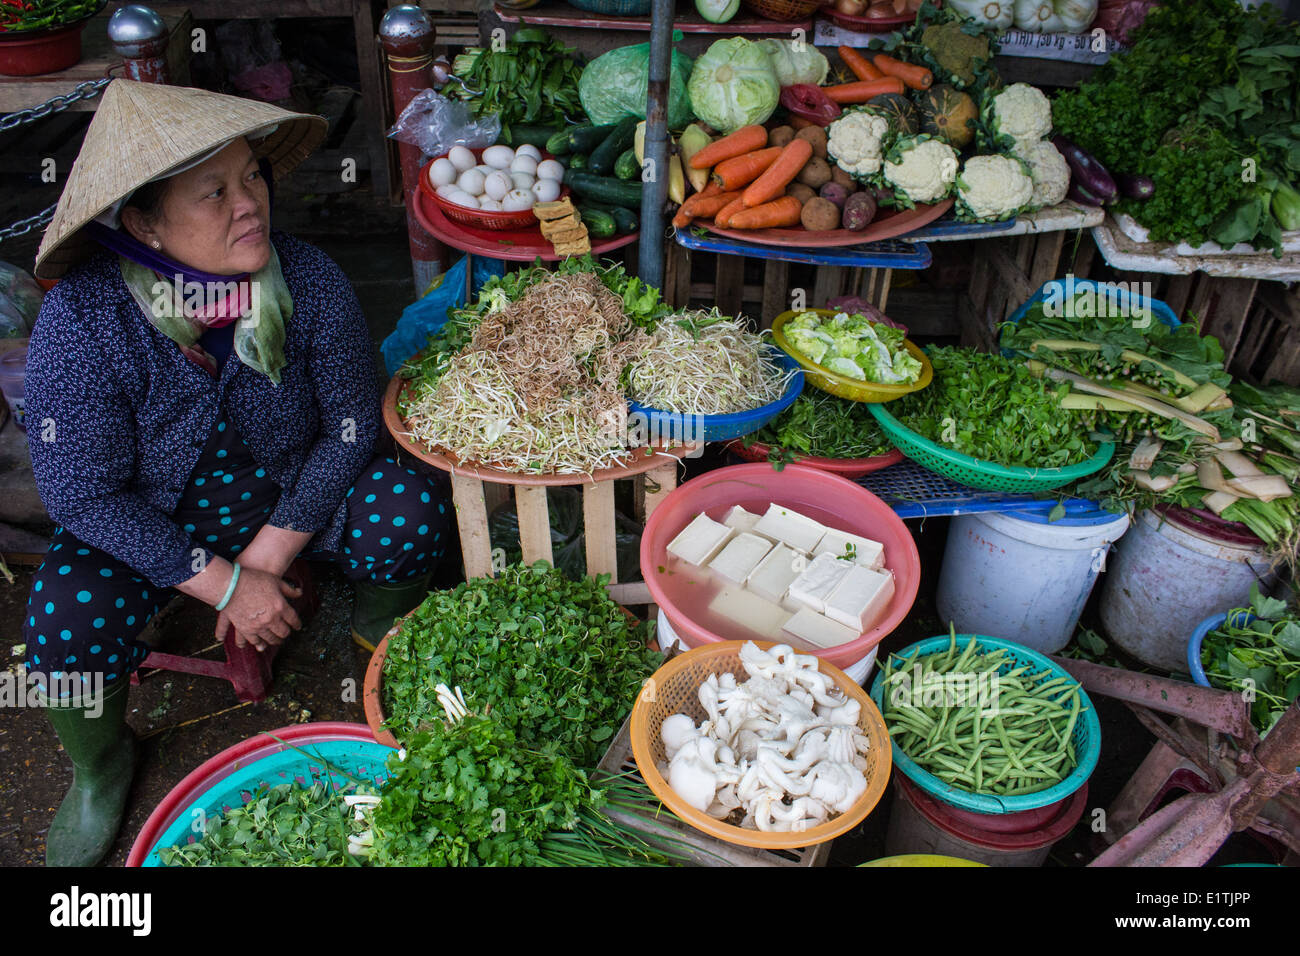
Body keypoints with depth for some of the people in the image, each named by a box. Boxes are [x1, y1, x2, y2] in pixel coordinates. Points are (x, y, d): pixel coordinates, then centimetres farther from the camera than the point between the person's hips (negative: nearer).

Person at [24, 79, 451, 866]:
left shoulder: (307, 280, -21)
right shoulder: (82, 319, -25)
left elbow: (351, 419, -12)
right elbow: (85, 494, -20)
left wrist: (271, 552, -16)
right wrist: (225, 585, -22)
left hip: (291, 497, 1)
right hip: (151, 526, -1)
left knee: (409, 508, -25)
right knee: (69, 614, -27)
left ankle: (381, 656, 12)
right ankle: (100, 771, 11)